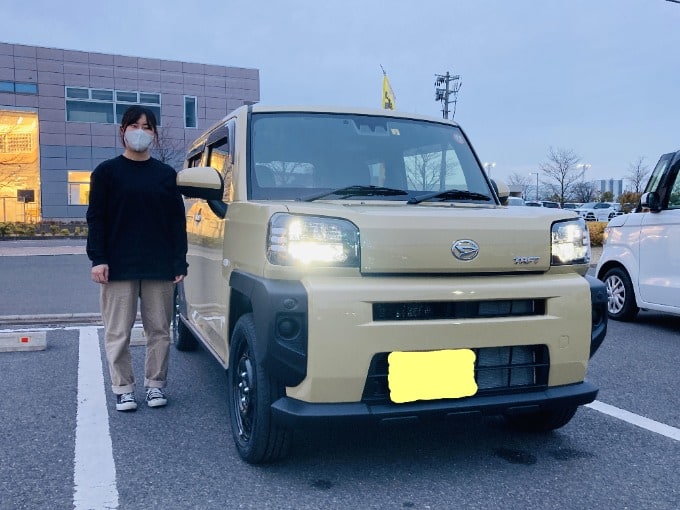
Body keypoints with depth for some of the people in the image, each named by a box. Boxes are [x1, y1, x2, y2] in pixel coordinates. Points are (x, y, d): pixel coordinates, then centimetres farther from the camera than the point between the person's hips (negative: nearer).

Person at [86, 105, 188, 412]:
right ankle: (123, 388, 15)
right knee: (118, 332, 3)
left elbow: (177, 221, 8)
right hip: (118, 266, -1)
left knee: (159, 329, 6)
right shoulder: (107, 172, 5)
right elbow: (96, 218, 1)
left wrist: (180, 262, 1)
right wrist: (97, 259, -8)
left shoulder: (166, 174, 10)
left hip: (160, 267, 2)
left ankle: (155, 384, 19)